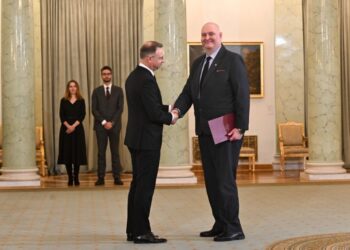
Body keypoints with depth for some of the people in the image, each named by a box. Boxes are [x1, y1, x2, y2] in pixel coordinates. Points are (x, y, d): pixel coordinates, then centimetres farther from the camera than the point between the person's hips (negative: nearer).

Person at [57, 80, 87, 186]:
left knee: (77, 153, -2)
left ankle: (76, 178, 4)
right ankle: (70, 178, 4)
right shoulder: (64, 101, 8)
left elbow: (82, 115, -2)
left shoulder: (81, 101, 6)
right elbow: (62, 116, 1)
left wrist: (74, 126, -14)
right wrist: (68, 126, -14)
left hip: (77, 129, 0)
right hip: (66, 129, 1)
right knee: (67, 153, -1)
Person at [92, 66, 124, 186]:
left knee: (115, 152, 1)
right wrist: (103, 122, -10)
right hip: (100, 126, 0)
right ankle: (101, 178, 1)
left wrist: (112, 122, -10)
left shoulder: (118, 90, 7)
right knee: (101, 152, 1)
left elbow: (120, 108, 0)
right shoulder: (96, 91, 8)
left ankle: (117, 177, 2)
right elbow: (94, 109, 1)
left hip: (114, 125, 0)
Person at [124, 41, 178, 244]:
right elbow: (154, 114, -21)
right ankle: (141, 232, 1)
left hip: (136, 138, 10)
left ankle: (133, 230, 20)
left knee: (138, 184, 14)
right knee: (146, 186, -4)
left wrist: (168, 109, 8)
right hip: (147, 140, -10)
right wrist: (171, 117, -3)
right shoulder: (147, 80, -20)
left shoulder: (134, 76, 11)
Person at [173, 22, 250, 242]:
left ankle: (233, 229, 2)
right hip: (205, 131, 7)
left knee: (225, 180, -6)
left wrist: (240, 127, -17)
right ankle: (221, 225, 19)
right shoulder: (198, 63, 16)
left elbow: (242, 95, -11)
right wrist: (177, 110, -10)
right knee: (211, 180, 10)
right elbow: (188, 92, 11)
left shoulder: (232, 60, -5)